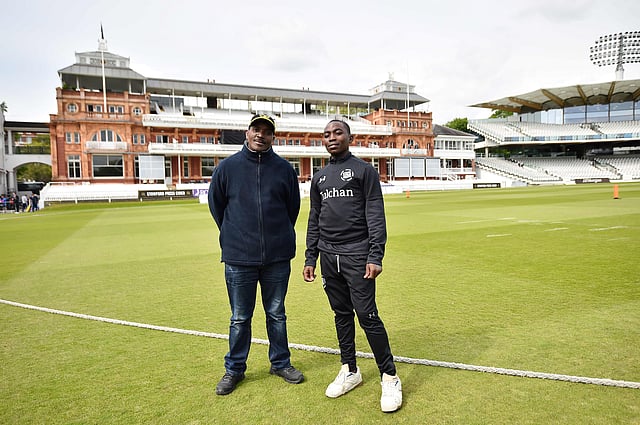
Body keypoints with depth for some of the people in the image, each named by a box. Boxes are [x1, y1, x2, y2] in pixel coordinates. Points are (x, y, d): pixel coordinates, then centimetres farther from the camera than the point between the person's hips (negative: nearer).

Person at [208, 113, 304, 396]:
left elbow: (293, 206, 12)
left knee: (277, 314, 15)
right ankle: (234, 369, 29)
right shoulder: (228, 167, 0)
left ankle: (280, 363, 32)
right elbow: (215, 204, 10)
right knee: (240, 318, 11)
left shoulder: (284, 168, 2)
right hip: (239, 257, -1)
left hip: (277, 257, 1)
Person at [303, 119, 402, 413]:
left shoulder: (364, 170, 1)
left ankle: (390, 377, 9)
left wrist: (375, 256, -15)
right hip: (328, 256, 5)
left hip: (357, 255, -5)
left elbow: (376, 216, -6)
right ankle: (350, 371, 26)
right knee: (342, 314, 12)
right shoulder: (319, 178, 17)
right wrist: (310, 258, 12)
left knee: (367, 315, -6)